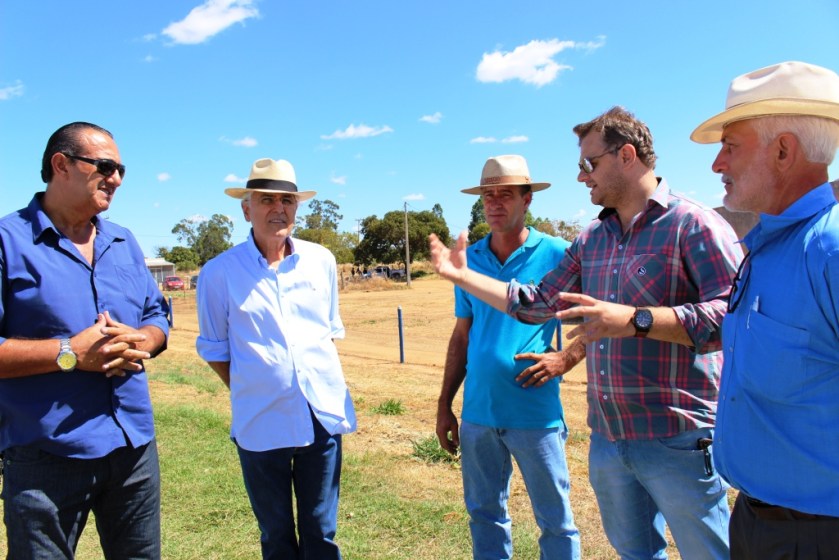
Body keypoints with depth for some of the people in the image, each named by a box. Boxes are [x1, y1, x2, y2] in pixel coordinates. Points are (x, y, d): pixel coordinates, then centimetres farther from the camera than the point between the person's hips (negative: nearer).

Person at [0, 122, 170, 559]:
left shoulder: (124, 244, 11)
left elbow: (158, 317, 13)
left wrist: (139, 340, -8)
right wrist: (69, 353, -20)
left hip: (135, 447, 6)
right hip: (45, 457, -5)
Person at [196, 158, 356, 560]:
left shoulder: (321, 261, 2)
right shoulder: (220, 272, -6)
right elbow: (213, 347, 4)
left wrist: (320, 382, 8)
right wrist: (250, 392, 1)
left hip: (323, 415, 2)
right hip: (261, 423, -2)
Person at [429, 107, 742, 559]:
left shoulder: (694, 225, -11)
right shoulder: (591, 238, 11)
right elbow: (538, 303, 15)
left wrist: (635, 319, -29)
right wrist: (462, 275, 14)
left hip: (677, 440, -6)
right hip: (607, 437, 7)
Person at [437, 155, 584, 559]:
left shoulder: (557, 254, -6)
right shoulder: (470, 259, 6)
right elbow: (461, 337, 11)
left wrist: (566, 359, -16)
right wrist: (445, 405, 11)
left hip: (536, 414, -4)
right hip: (477, 414, 4)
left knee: (555, 519, 10)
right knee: (484, 514, 17)